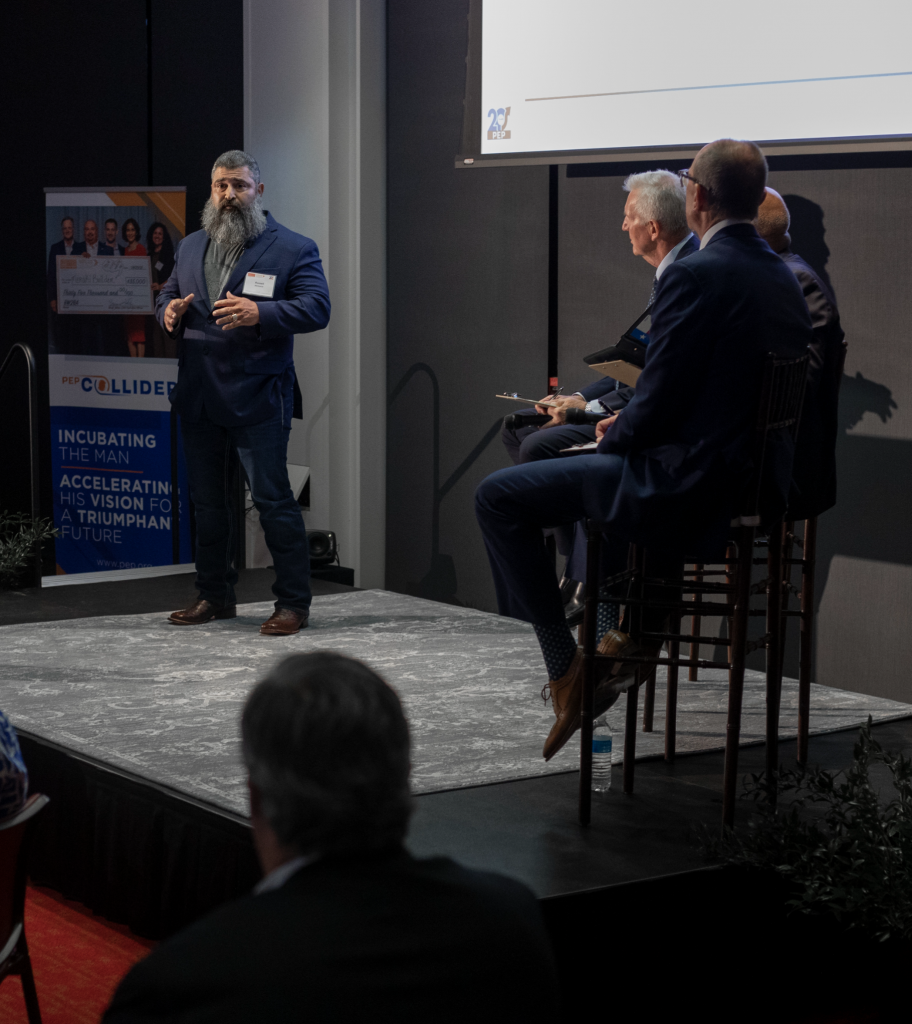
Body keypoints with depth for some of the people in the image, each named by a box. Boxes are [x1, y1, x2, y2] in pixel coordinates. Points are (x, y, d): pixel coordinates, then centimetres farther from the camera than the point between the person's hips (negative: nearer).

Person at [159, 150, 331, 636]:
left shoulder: (292, 248, -2)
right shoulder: (190, 247, 16)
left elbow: (316, 308, -11)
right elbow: (168, 294, 23)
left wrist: (260, 313, -26)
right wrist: (169, 312, -3)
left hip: (257, 398, -6)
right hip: (198, 396, 6)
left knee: (272, 498, -7)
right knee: (207, 500, 13)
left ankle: (293, 603, 0)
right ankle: (215, 596, 25)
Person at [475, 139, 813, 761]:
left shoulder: (695, 276, -19)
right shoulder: (784, 280, 8)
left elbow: (659, 400, -19)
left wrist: (618, 436, 2)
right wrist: (629, 425, 15)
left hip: (689, 485, -9)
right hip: (757, 482, 10)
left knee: (499, 497, -2)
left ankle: (566, 668, -1)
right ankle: (633, 631, 37)